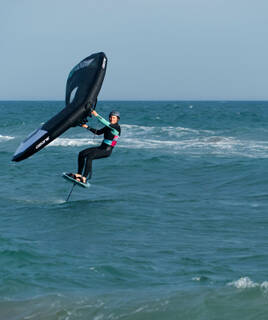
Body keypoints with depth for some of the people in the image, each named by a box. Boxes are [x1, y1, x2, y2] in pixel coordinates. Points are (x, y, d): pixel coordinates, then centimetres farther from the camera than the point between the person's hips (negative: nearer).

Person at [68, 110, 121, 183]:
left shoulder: (117, 127, -12)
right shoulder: (108, 127, 14)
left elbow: (105, 123, -25)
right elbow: (98, 132, 20)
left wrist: (96, 115, -27)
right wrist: (87, 127, 12)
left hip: (107, 150, -9)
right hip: (101, 147, 9)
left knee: (89, 157, -28)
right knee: (82, 154, -2)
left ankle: (85, 178, -26)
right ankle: (79, 174, 0)